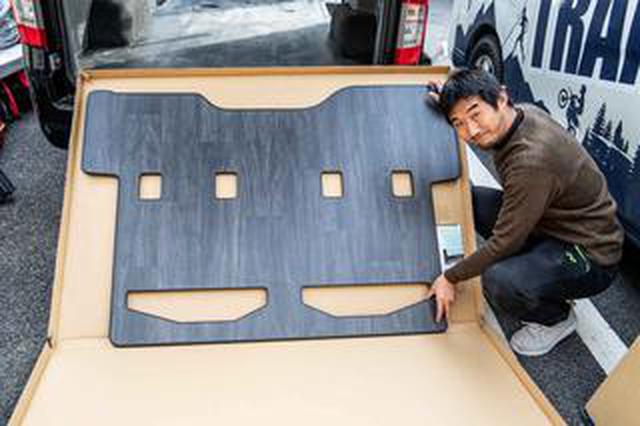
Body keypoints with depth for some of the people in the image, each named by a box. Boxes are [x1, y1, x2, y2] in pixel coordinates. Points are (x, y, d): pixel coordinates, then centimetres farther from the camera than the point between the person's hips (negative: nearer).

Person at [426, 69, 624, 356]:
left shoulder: (532, 160, -34)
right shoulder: (523, 113, -7)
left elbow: (505, 242, -26)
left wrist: (450, 278, -14)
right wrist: (448, 101, 9)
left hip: (591, 256, -9)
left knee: (498, 282, -33)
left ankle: (557, 318, 2)